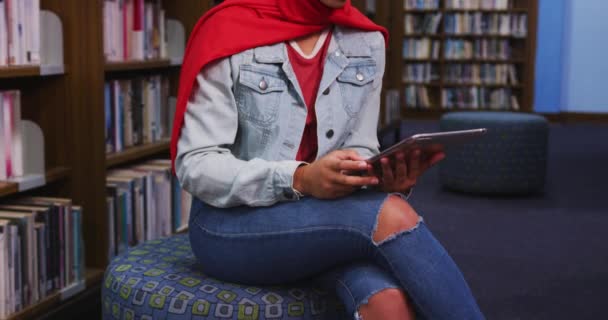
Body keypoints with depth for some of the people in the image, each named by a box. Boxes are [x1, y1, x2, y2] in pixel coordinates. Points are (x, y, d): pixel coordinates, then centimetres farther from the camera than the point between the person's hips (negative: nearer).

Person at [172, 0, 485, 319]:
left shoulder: (367, 41, 3)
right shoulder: (229, 32, -11)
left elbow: (358, 151, 6)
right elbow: (195, 165, -14)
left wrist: (384, 179, -19)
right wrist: (300, 180, -28)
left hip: (324, 216, 4)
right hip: (232, 225, -3)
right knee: (390, 216, -30)